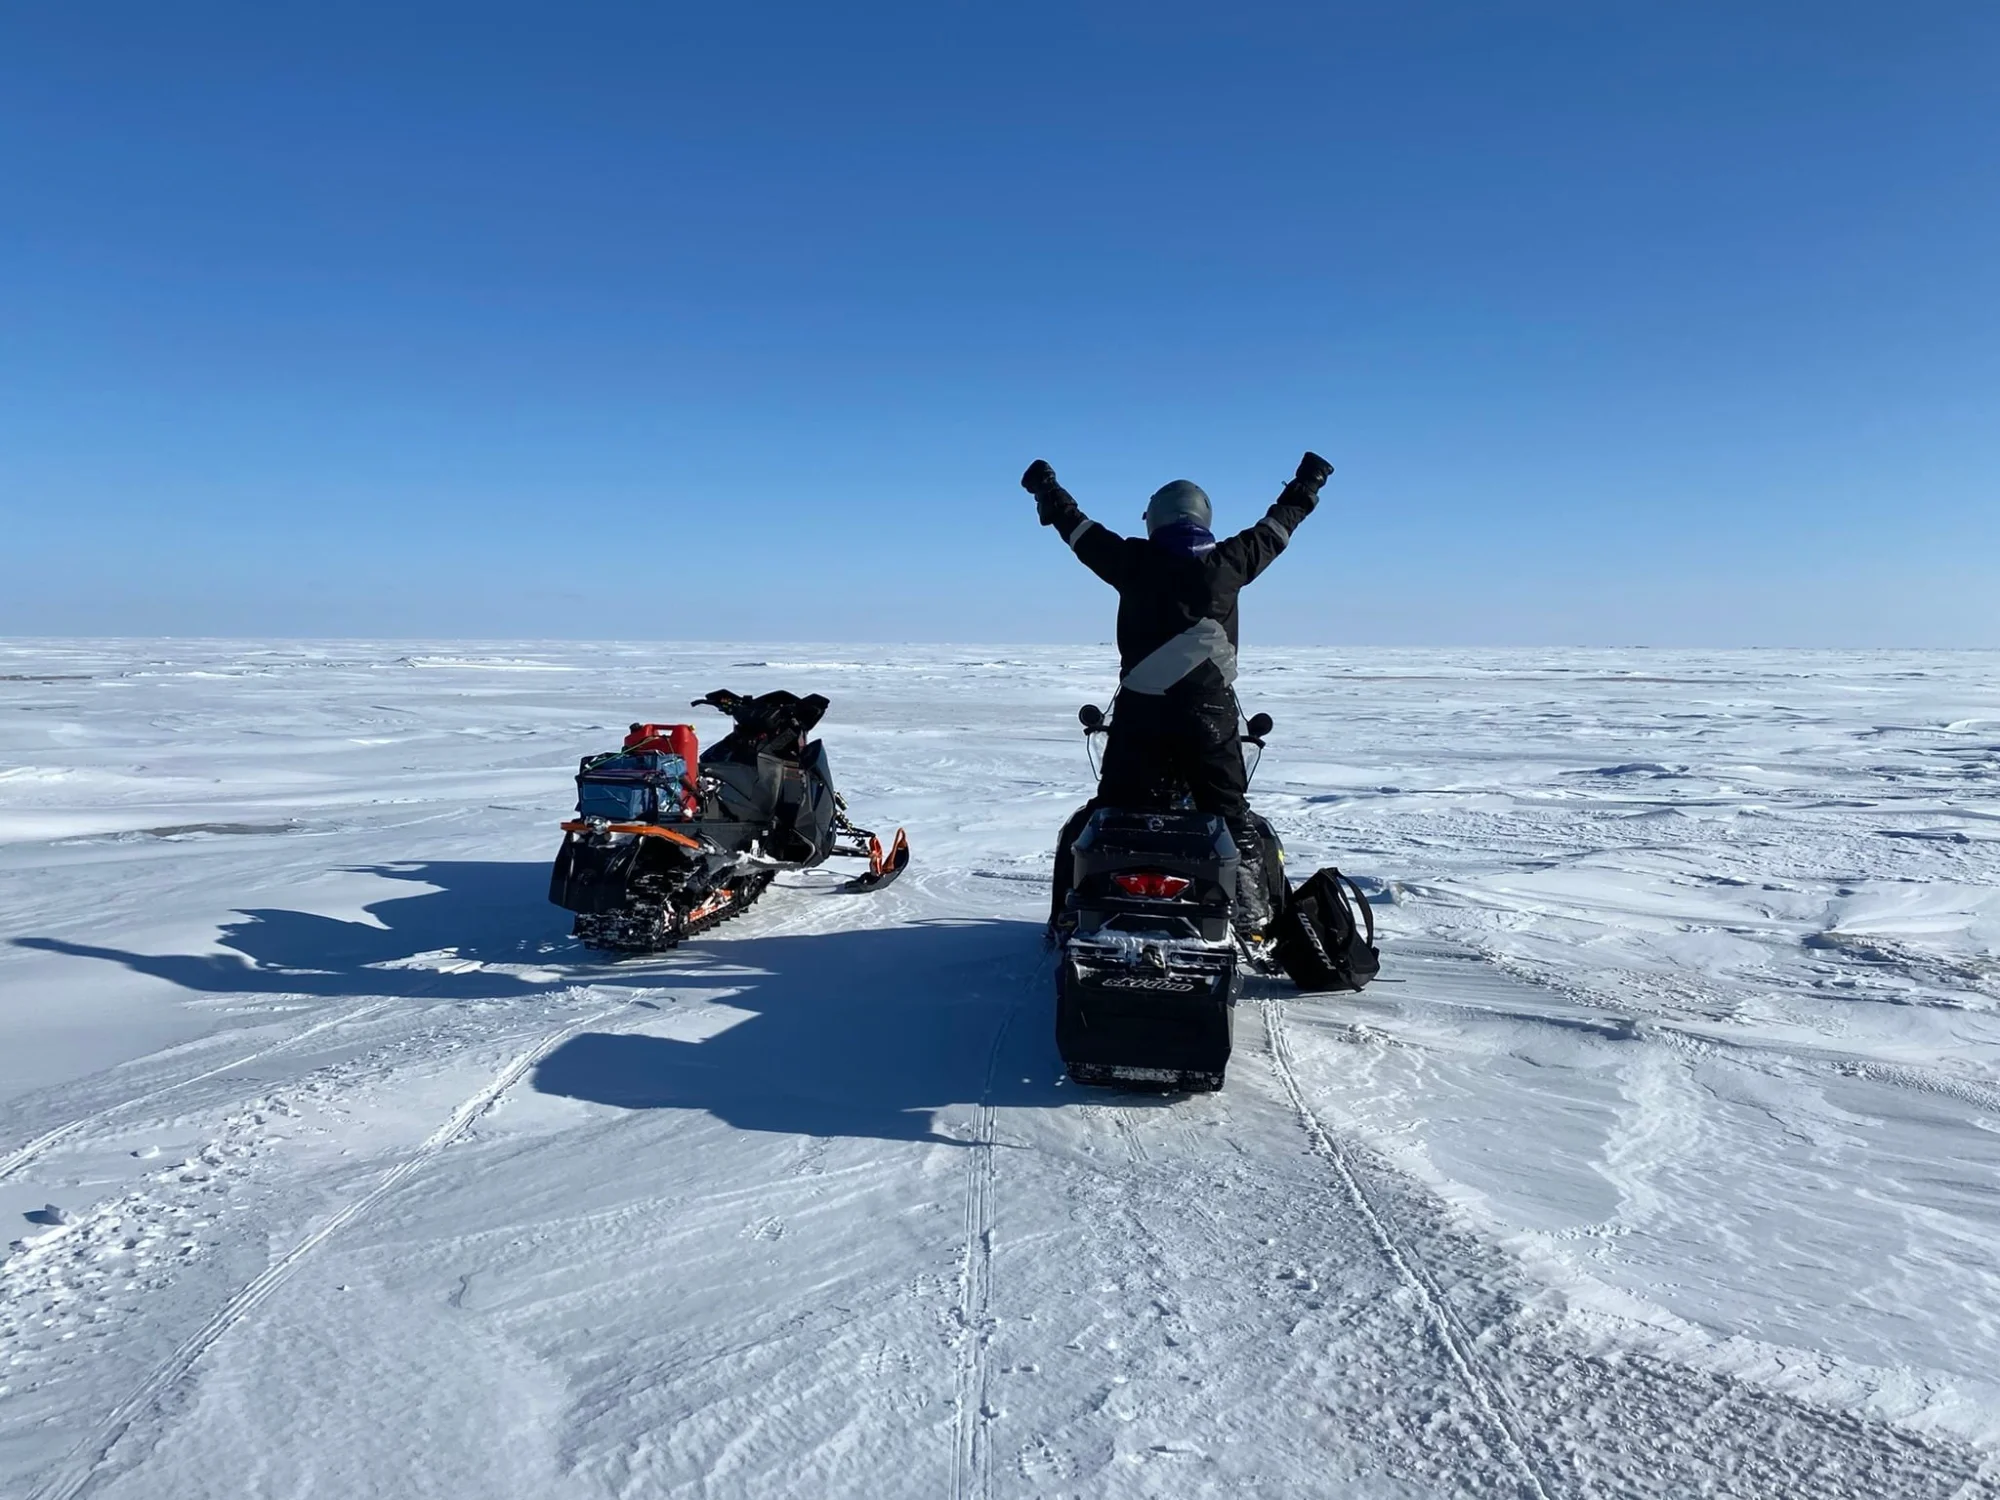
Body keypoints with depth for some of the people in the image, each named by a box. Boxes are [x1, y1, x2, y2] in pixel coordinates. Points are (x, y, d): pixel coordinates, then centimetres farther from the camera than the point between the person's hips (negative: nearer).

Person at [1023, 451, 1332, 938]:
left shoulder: (1134, 563, 0)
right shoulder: (1227, 564, 1)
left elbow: (1077, 525, 11)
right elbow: (1277, 525, 16)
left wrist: (1047, 489, 27)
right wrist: (1307, 484, 33)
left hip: (1140, 710, 0)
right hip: (1209, 711, 0)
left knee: (1112, 811, 9)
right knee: (1231, 816, 8)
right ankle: (1251, 915, 5)